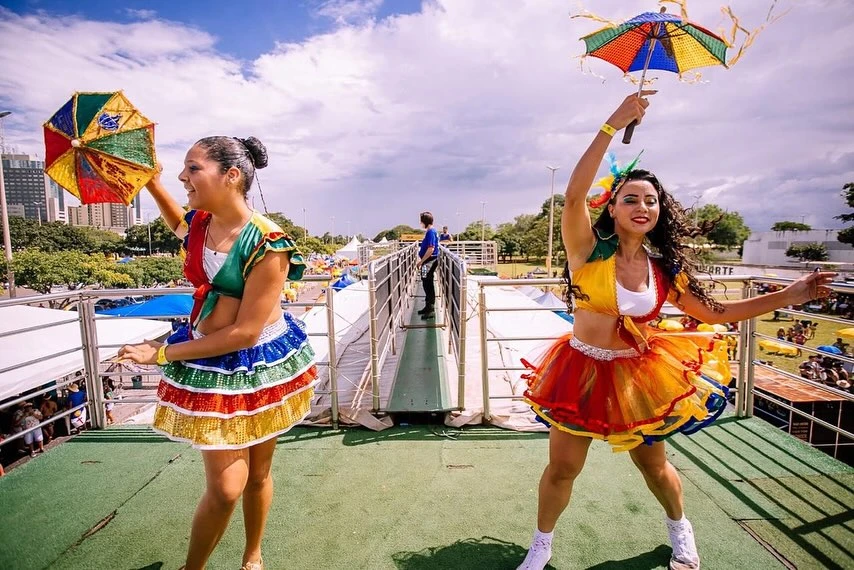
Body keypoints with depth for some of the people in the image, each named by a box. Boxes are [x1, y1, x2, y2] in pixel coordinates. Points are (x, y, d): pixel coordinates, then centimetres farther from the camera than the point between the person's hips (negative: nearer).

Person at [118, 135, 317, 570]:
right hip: (210, 365, 4)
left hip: (262, 361, -3)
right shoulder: (200, 223, -2)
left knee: (258, 473, 15)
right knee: (226, 486, 0)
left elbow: (246, 332, -22)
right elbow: (180, 225, 28)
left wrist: (163, 354, -13)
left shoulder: (265, 243, -23)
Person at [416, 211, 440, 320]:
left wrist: (421, 261, -19)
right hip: (428, 261, 10)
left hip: (429, 261, -10)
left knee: (428, 285, -5)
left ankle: (431, 310, 0)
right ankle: (429, 307, 26)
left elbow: (431, 249, -25)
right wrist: (422, 261, 21)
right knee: (427, 284, 16)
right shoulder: (430, 231, 13)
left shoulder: (431, 232, -17)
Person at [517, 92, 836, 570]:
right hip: (582, 371, -3)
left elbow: (713, 312, 6)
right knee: (562, 469, 7)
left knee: (655, 467, 22)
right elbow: (575, 193, -31)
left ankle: (680, 529, 56)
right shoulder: (589, 250, -15)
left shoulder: (665, 269, -2)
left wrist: (788, 296, 2)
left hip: (639, 376, 4)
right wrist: (614, 124, -31)